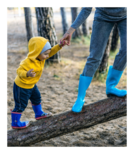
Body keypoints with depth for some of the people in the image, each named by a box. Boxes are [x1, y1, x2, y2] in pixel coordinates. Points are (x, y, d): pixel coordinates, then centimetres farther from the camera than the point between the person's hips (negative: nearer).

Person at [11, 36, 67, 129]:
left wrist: (59, 46, -15)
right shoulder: (28, 62, -36)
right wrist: (27, 74, -57)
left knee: (37, 98, 26)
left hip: (31, 84, 9)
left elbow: (51, 52, 0)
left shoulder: (40, 57, -9)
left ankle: (39, 114, 48)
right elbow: (19, 71, -37)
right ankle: (15, 123, 17)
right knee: (21, 105, 2)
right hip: (22, 86, -9)